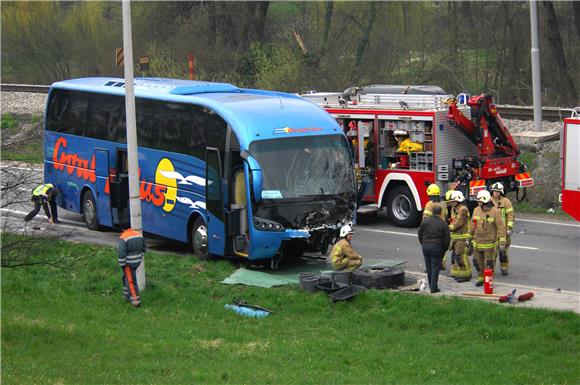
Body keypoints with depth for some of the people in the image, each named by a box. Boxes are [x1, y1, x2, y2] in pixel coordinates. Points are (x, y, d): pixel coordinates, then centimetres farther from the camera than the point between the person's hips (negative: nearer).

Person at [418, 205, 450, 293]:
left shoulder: (425, 221, 2)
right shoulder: (443, 223, -7)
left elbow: (420, 234, 10)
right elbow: (447, 238, -5)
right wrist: (444, 249, 8)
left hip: (425, 246, 4)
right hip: (436, 247, -4)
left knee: (429, 267, 14)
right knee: (435, 267, 2)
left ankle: (431, 285, 23)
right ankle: (434, 288, 1)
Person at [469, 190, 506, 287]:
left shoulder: (495, 212, -14)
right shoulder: (476, 210, 2)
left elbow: (501, 227, -13)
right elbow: (473, 225, 13)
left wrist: (502, 243, -16)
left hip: (489, 243, -5)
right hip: (477, 242, 5)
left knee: (488, 263, 0)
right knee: (478, 262, 13)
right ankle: (480, 278, 28)